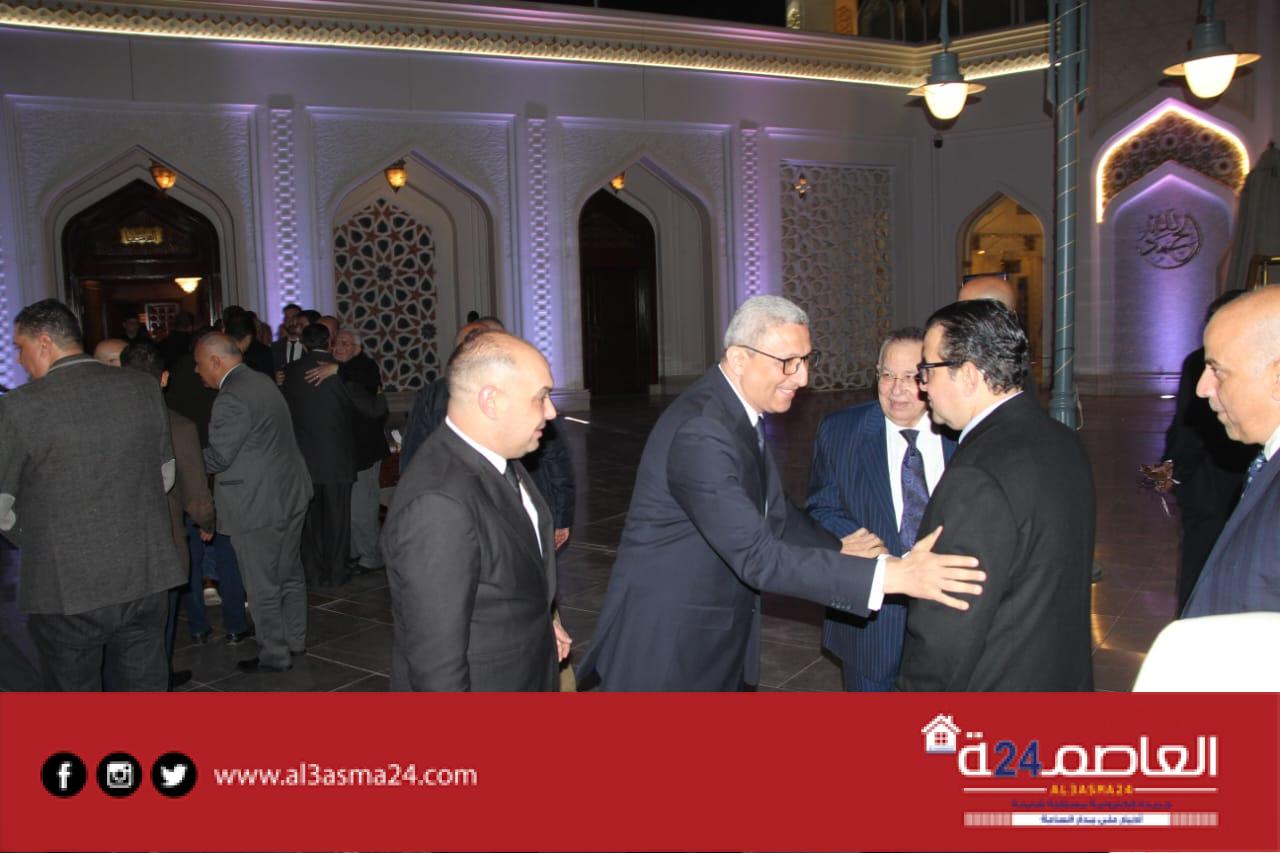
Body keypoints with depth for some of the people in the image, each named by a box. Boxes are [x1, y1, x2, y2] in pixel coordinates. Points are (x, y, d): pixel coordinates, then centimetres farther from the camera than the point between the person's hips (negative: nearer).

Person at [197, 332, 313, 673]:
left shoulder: (231, 399, -21)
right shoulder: (262, 381, 8)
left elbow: (217, 458, -18)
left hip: (258, 507, -9)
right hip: (291, 495, 9)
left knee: (263, 587, 5)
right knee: (289, 574, 20)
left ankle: (274, 655, 17)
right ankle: (295, 639, 34)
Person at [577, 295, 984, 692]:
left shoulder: (740, 412, 4)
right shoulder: (700, 431, -27)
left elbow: (774, 516, 13)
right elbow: (756, 556, -32)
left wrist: (842, 552, -2)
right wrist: (889, 575, -35)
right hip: (664, 646, -9)